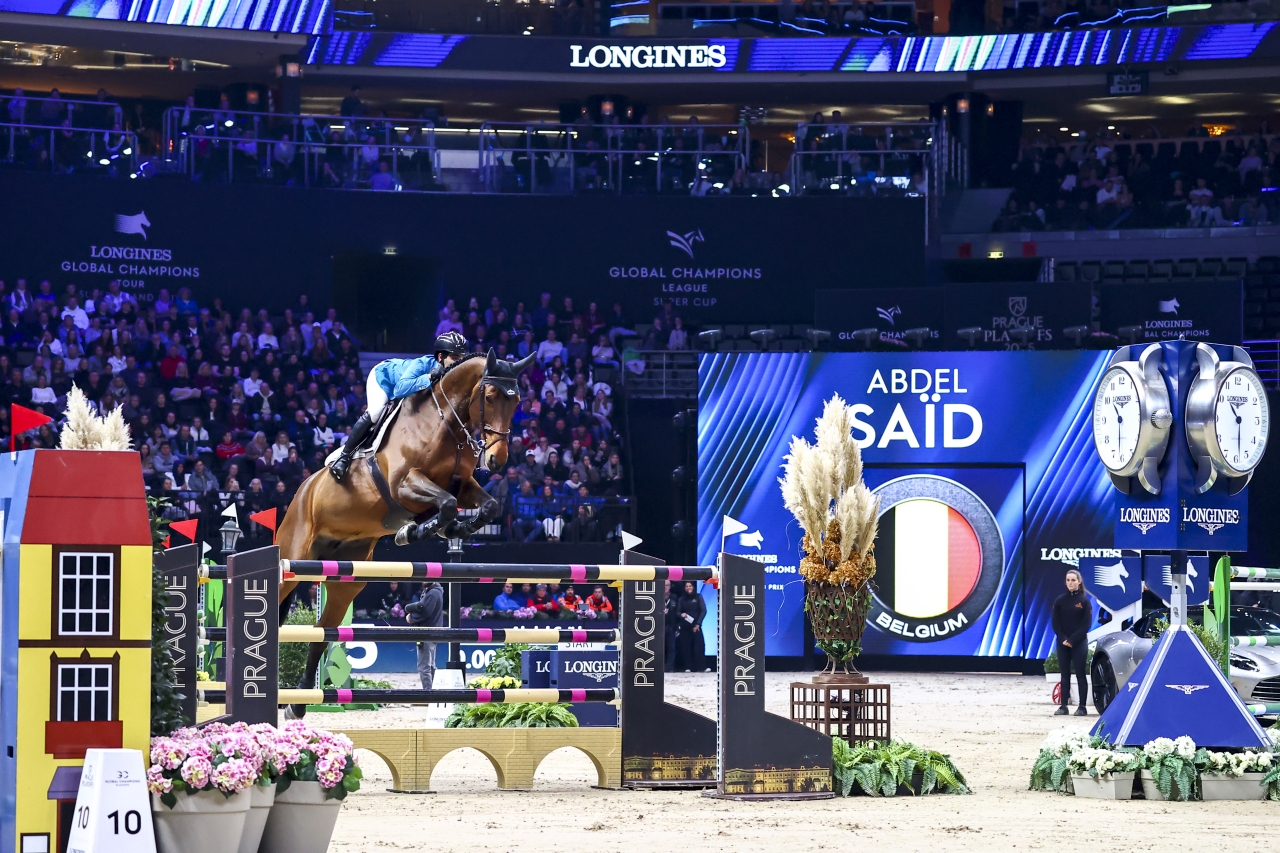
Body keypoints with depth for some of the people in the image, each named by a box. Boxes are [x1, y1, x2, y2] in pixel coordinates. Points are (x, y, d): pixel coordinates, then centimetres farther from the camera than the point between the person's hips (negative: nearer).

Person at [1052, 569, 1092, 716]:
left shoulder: (1084, 601, -2)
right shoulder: (1060, 600, 5)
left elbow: (1086, 624, -6)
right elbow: (1055, 623, 4)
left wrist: (1072, 640, -12)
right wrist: (1063, 639, -10)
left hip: (1079, 643, -3)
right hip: (1062, 643, 3)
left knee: (1080, 674, -2)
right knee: (1065, 675, 5)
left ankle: (1082, 707, -2)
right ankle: (1063, 706, 7)